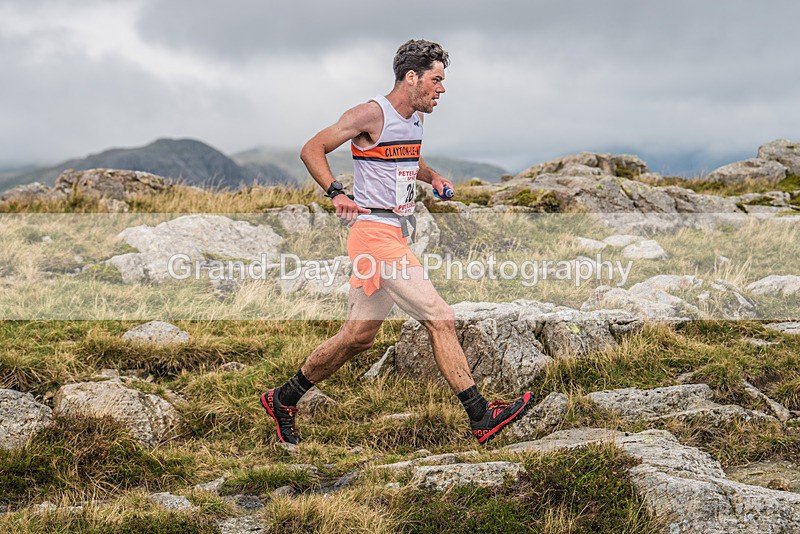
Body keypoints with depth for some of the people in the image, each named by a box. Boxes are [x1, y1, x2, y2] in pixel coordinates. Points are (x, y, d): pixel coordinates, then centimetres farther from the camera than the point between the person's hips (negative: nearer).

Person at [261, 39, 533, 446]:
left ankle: (283, 400, 26)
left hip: (396, 235, 10)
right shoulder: (372, 114, -11)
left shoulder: (416, 117, 15)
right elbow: (312, 150, -9)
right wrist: (336, 193, -23)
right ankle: (481, 418, -9)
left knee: (358, 337, 13)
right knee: (440, 320, -12)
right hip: (376, 233, -10)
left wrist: (432, 177, 14)